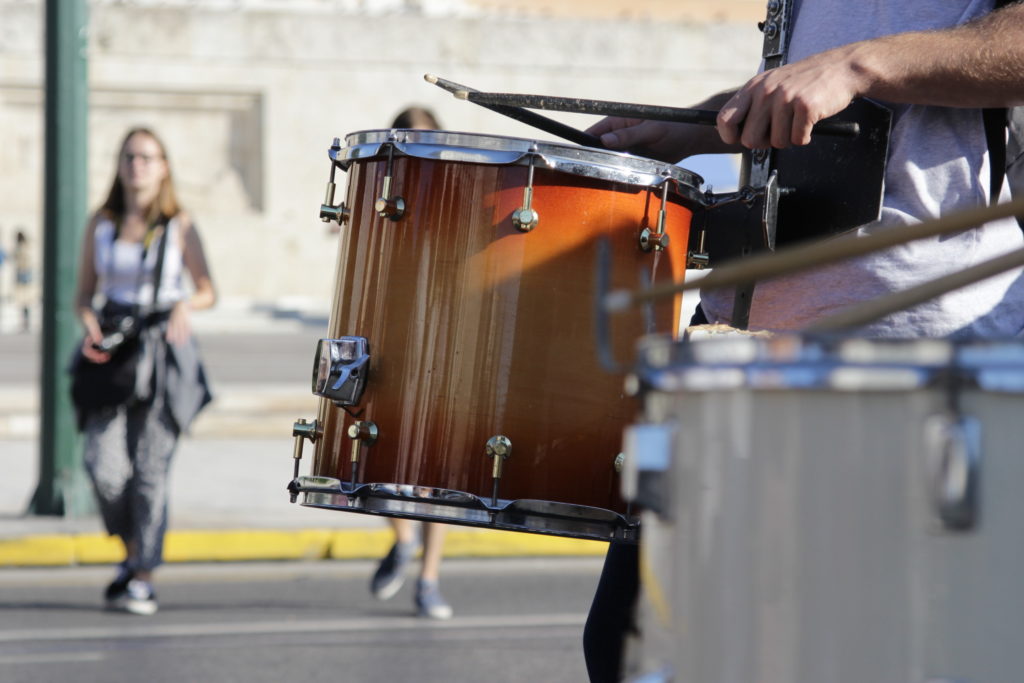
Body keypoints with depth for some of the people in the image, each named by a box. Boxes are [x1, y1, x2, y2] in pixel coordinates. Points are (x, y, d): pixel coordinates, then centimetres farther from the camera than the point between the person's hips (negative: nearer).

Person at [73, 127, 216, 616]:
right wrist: (89, 326, -8)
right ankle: (132, 547, 16)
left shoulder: (180, 227, 2)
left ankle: (142, 579, 2)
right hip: (112, 352, 2)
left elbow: (208, 291, 7)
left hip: (164, 350, -2)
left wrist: (185, 305, -16)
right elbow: (84, 293, 13)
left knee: (150, 466, -6)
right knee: (105, 465, -12)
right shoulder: (101, 224, 9)